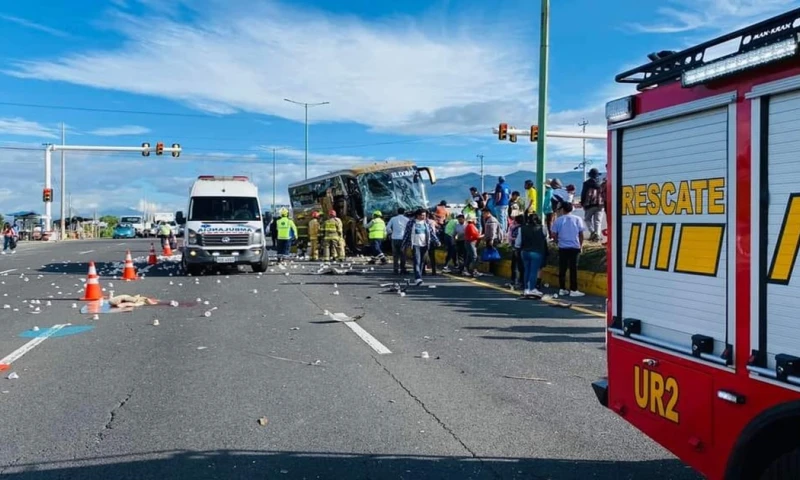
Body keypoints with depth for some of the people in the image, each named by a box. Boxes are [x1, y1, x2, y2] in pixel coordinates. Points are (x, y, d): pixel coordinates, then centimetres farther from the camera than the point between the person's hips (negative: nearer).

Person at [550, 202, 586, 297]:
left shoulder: (558, 220, 1)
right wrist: (581, 245, 12)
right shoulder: (577, 219, 0)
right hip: (574, 247, -1)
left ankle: (562, 289, 12)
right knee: (573, 269, 1)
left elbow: (554, 234, 1)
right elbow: (581, 234, 0)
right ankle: (573, 290, 1)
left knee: (562, 268, 8)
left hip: (562, 247, 1)